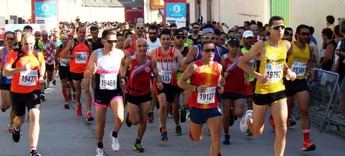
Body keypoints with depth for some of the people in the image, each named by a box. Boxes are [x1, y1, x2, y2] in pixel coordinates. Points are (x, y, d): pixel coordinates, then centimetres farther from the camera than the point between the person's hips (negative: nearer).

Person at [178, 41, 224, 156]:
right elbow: (180, 82, -9)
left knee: (216, 136, -11)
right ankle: (192, 125, 51)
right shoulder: (194, 66, -12)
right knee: (196, 138, 16)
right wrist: (196, 88, -22)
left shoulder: (218, 67, 3)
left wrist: (219, 88, -1)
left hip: (213, 107, 3)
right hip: (196, 107, -2)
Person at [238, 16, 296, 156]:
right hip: (261, 91, -3)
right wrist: (257, 75, -19)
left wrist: (288, 71, 2)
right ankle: (249, 118, 46)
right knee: (257, 132, 11)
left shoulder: (286, 45, 0)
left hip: (279, 91, 3)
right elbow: (242, 63, -8)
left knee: (282, 130, -9)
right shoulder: (261, 45, -14)